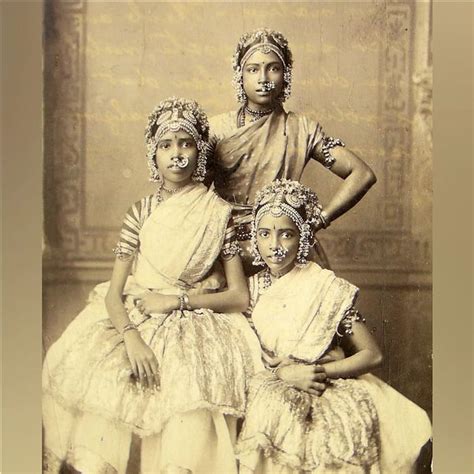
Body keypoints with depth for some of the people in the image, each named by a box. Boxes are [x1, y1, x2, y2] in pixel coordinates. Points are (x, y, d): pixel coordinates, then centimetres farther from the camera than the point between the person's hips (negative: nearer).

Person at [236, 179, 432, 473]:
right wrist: (282, 373, -12)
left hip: (324, 392, -1)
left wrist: (322, 371, -13)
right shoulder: (249, 289, 10)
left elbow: (372, 355, 0)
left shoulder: (328, 289, 1)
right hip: (267, 391, 1)